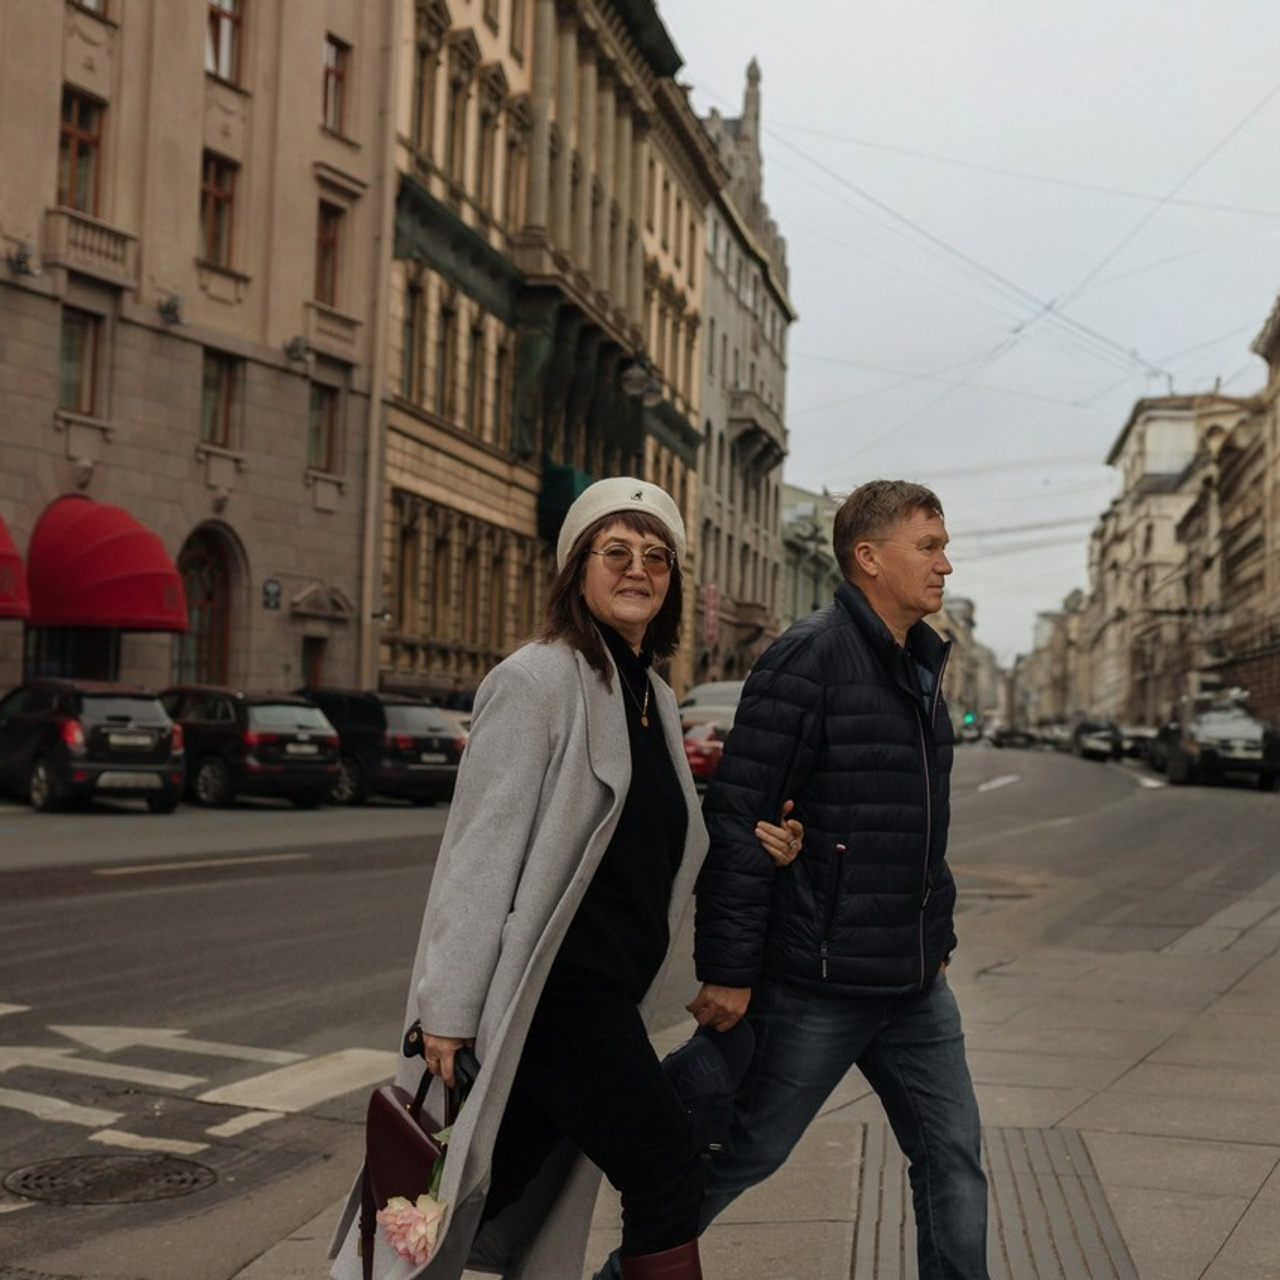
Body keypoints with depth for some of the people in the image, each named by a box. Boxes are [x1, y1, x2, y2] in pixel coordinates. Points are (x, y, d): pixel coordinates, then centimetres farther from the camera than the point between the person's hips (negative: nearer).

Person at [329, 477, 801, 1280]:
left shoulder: (656, 700, 14)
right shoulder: (538, 680, -12)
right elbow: (481, 852, -16)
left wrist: (752, 851, 1)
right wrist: (450, 1007, -19)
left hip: (604, 989, 8)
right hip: (545, 988, -8)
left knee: (508, 1185, 11)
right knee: (666, 1166, -5)